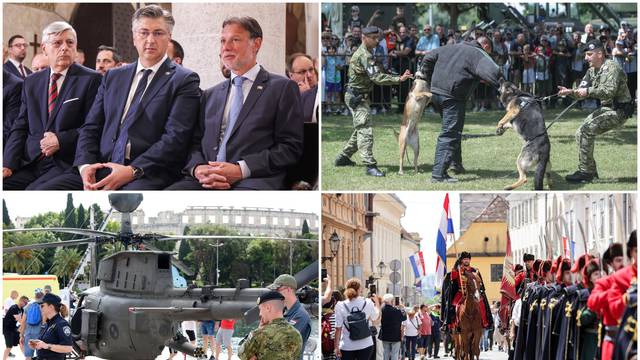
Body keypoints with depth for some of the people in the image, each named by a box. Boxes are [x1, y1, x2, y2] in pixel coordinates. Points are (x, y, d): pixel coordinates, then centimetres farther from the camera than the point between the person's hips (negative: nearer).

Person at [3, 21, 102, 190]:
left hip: (66, 163, -5)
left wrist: (61, 140, -12)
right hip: (29, 163, 5)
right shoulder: (31, 82, 19)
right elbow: (20, 127, 13)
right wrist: (9, 164, -2)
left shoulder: (91, 79, 3)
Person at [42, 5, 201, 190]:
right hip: (101, 169, 6)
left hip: (147, 174, -5)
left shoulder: (185, 81, 4)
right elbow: (90, 127, 17)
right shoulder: (113, 77, 22)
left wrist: (132, 171, -17)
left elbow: (175, 137, -7)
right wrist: (85, 164, -4)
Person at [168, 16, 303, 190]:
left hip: (253, 181, -4)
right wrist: (197, 168, -4)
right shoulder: (210, 95, 26)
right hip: (205, 182, 5)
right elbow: (195, 144, 21)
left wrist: (242, 170, -11)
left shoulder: (282, 88, 9)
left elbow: (291, 147, 1)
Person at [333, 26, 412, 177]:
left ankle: (343, 158, 29)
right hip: (357, 97, -11)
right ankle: (370, 166, -20)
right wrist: (399, 79, -30)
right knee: (365, 131, -15)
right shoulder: (365, 55, -20)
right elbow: (377, 77, -27)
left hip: (361, 96, 11)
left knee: (360, 129, 19)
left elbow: (374, 74, 21)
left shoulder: (361, 52, 14)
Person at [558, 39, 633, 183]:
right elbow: (582, 91, 9)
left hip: (619, 111, -10)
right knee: (580, 133, 9)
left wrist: (588, 91, -35)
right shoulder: (592, 71, 13)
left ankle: (585, 172, -17)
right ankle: (591, 171, 16)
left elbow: (610, 91, -31)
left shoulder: (611, 67, -17)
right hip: (606, 108, 10)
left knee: (586, 131, -21)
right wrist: (571, 92, -11)